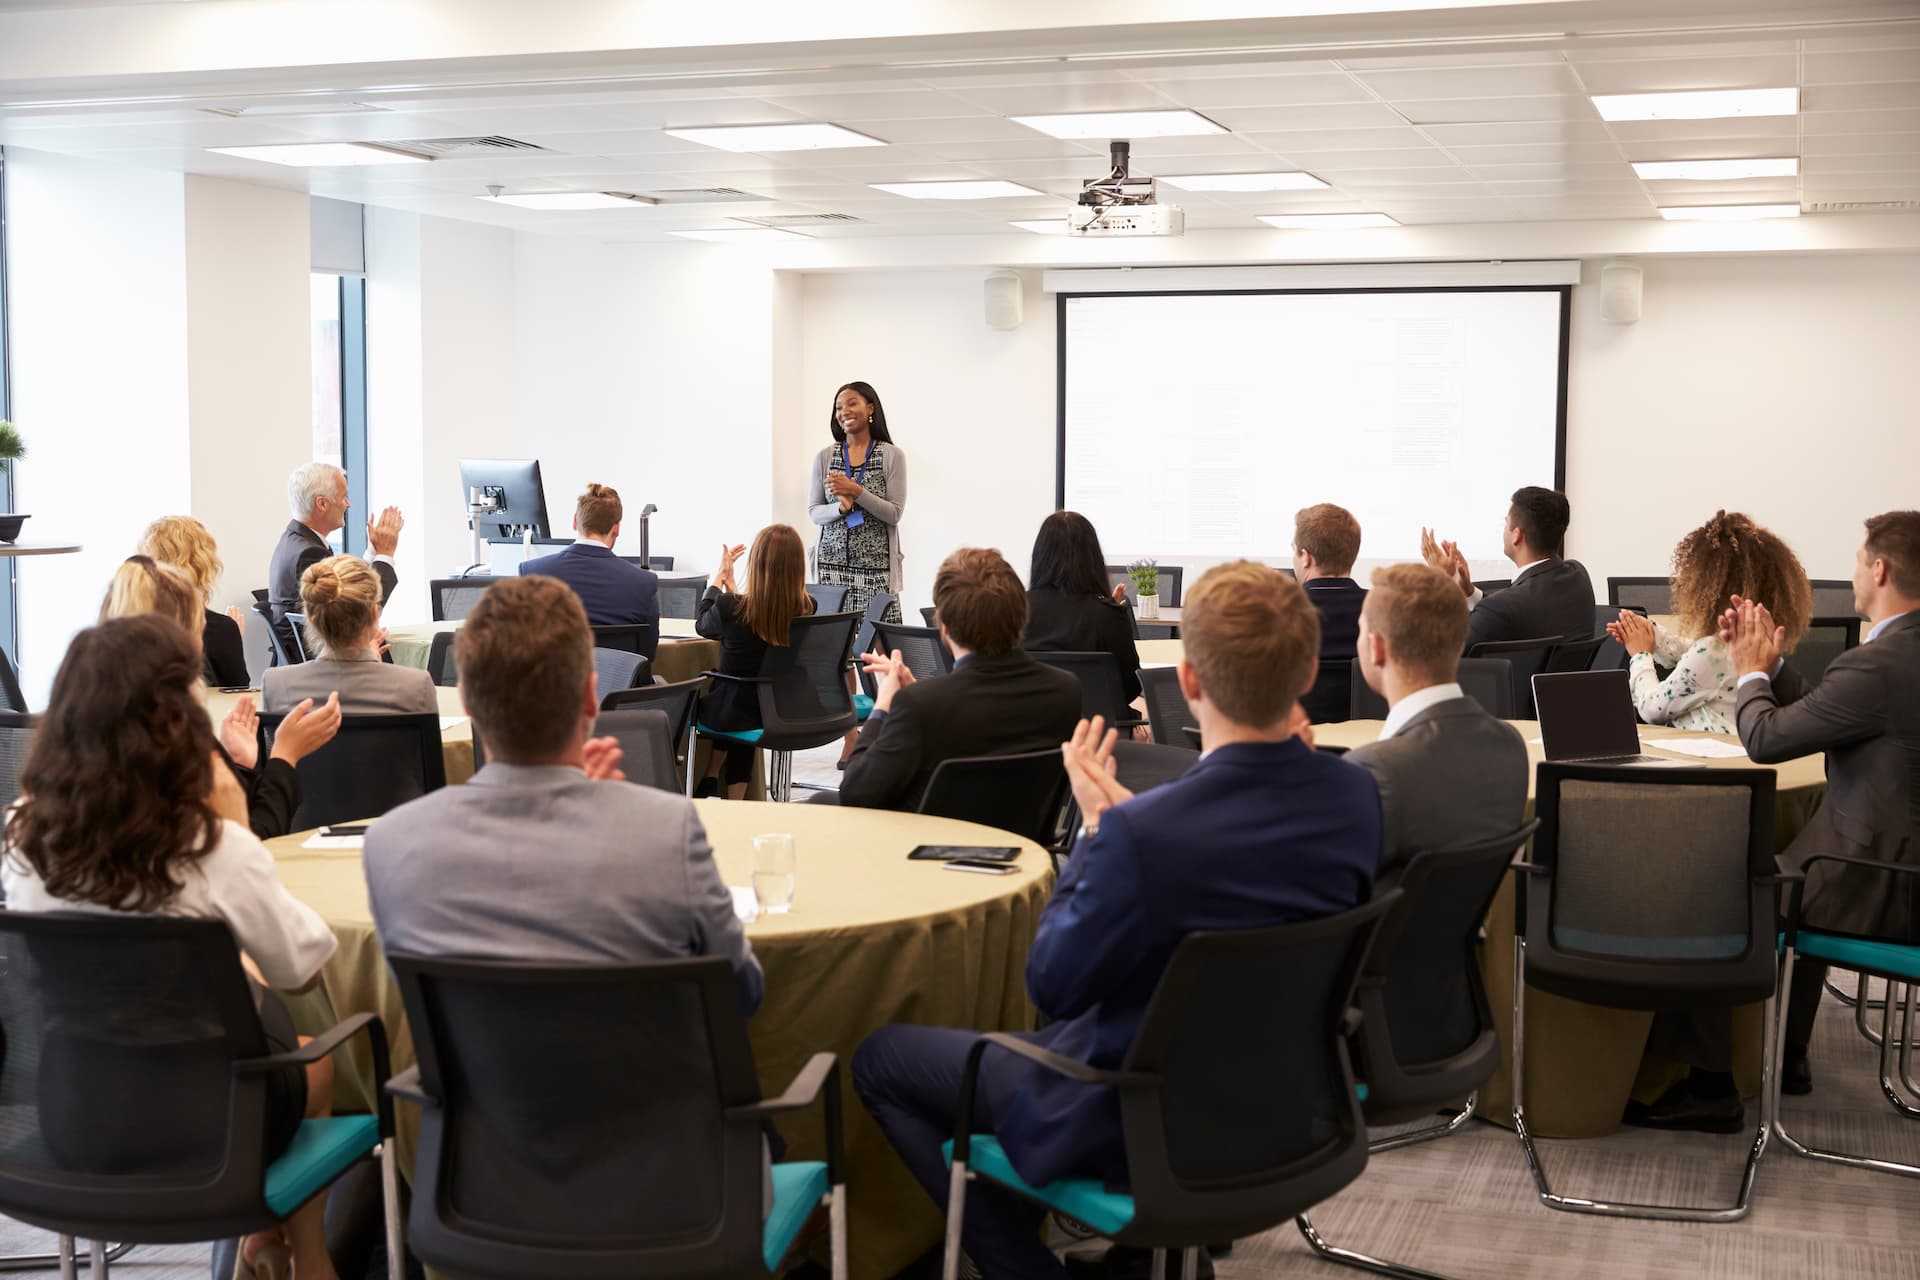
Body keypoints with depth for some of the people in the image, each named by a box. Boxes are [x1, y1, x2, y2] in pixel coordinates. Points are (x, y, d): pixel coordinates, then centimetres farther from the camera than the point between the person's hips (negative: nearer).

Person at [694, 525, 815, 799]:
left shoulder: (730, 608, -24)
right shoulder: (807, 609, -14)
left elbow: (702, 624, 1)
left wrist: (720, 575, 12)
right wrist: (730, 581, 17)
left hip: (733, 714, -3)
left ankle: (710, 782, 37)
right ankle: (733, 804, 34)